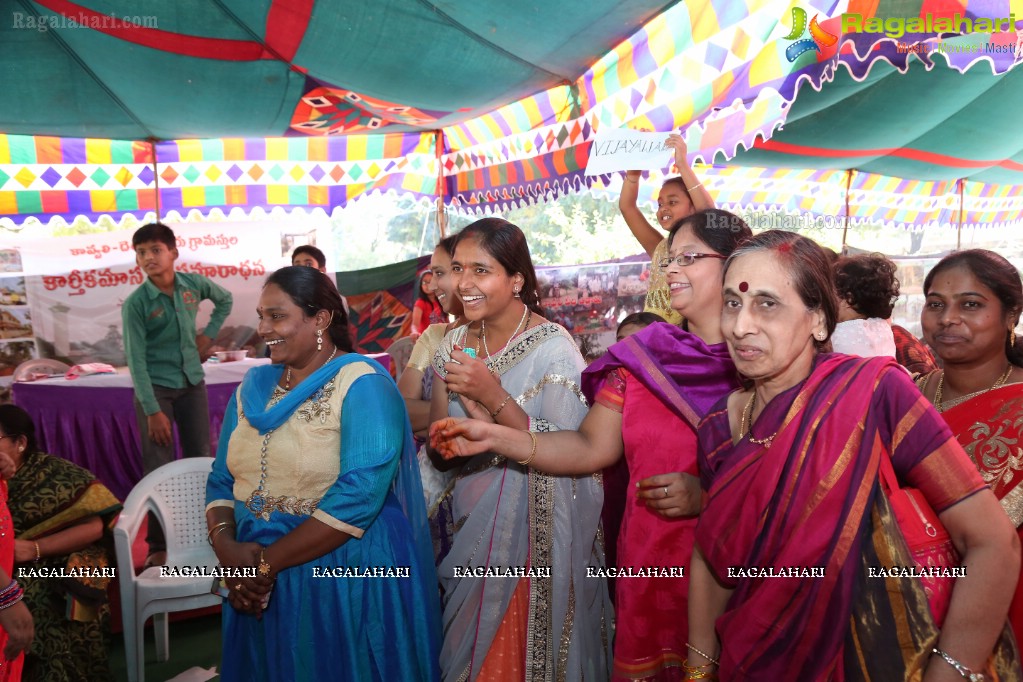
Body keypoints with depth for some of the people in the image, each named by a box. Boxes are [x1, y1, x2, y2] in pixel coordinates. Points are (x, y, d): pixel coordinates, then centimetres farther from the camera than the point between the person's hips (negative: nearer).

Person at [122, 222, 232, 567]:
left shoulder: (194, 284, -4)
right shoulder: (136, 303, -14)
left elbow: (225, 299, 18)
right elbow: (136, 359, -15)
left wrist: (209, 334, 5)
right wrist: (153, 411, -18)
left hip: (192, 383, 4)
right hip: (155, 388, -3)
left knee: (201, 459, 10)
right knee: (158, 468, -1)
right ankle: (158, 545, 12)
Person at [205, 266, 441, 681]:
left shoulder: (362, 385, -16)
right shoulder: (254, 385, 6)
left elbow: (360, 494, -25)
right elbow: (222, 480, 7)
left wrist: (269, 561, -19)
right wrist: (225, 545, -12)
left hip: (348, 577, -6)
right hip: (260, 583, 6)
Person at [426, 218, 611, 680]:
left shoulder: (553, 347, -16)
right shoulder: (456, 344, 0)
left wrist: (493, 397, -28)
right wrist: (473, 422, -19)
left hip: (535, 533, -5)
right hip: (473, 527, 5)